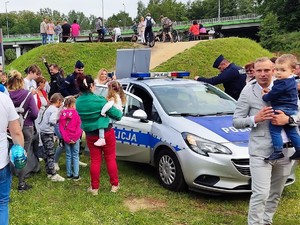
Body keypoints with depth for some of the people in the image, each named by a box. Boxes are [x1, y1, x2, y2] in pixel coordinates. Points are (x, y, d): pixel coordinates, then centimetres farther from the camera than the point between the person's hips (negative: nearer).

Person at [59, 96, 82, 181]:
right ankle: (76, 175, 5)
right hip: (75, 138, -3)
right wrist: (76, 137, 4)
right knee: (75, 156, 5)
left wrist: (66, 138, -5)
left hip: (66, 138, 3)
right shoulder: (76, 113, -10)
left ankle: (69, 174, 16)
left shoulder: (62, 113, 0)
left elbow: (61, 127, -3)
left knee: (68, 156, 12)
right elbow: (78, 126, -7)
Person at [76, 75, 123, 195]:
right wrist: (120, 114, 13)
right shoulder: (99, 100, -19)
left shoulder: (78, 102, -4)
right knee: (110, 159, 9)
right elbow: (116, 113, -9)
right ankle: (114, 185, 18)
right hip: (106, 133, -4)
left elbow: (83, 117, 8)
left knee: (95, 160, 11)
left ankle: (94, 187, 16)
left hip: (90, 135, 4)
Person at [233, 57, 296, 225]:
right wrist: (255, 119, -18)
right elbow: (236, 122, -1)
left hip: (285, 149, 3)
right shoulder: (248, 92, -1)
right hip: (260, 151, -3)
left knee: (275, 193, 17)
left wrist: (287, 119, -16)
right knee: (261, 194, -9)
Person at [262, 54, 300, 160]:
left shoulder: (282, 83, -21)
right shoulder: (291, 82, 13)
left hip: (282, 110, -10)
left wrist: (265, 97, 3)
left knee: (275, 130, -6)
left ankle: (278, 151, -8)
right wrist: (269, 92, 7)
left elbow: (273, 95, -16)